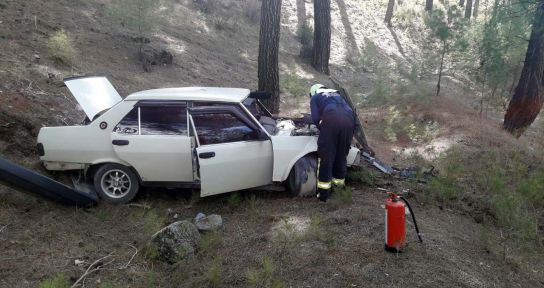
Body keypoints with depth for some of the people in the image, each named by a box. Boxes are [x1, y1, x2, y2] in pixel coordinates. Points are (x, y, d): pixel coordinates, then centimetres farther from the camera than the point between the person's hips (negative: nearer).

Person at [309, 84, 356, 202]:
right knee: (342, 155, 18)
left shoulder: (315, 98, 25)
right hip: (349, 118, 5)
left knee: (326, 156, 1)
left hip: (332, 118, -4)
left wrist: (321, 127, 28)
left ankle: (324, 193, 2)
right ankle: (339, 185, 28)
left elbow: (315, 118, 11)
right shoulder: (337, 94, 41)